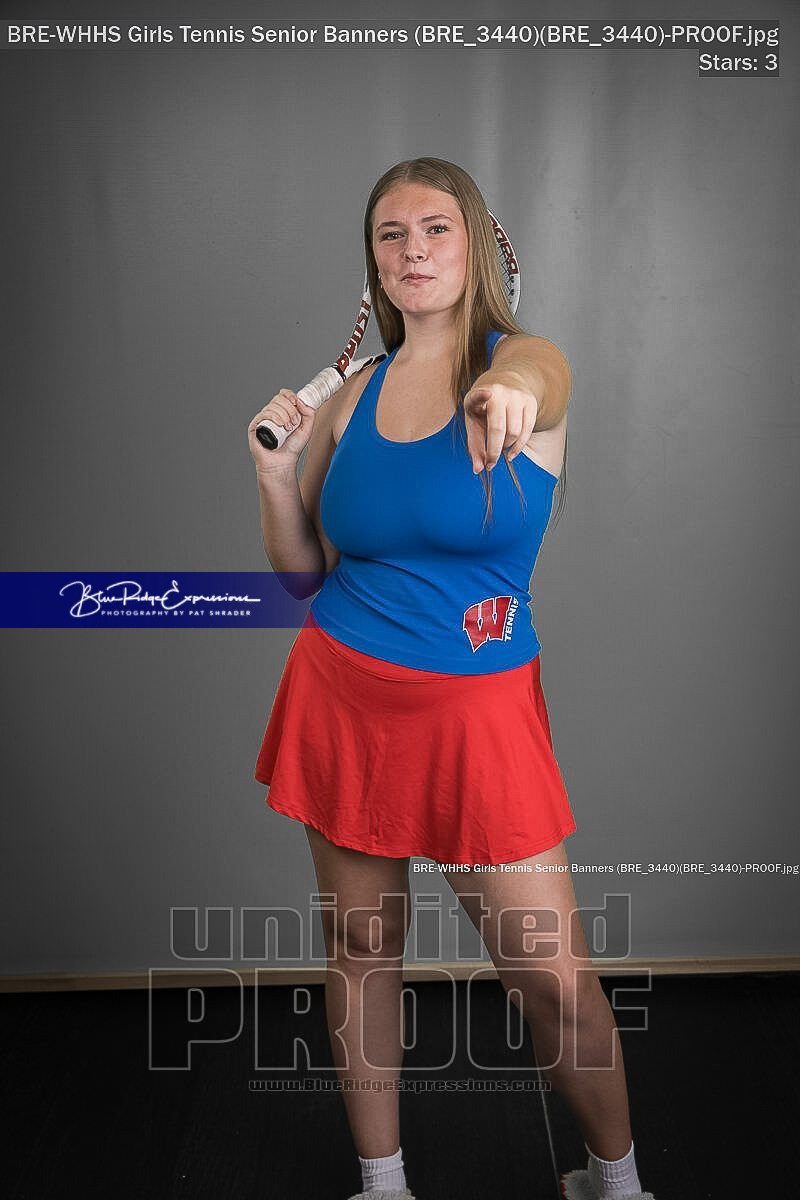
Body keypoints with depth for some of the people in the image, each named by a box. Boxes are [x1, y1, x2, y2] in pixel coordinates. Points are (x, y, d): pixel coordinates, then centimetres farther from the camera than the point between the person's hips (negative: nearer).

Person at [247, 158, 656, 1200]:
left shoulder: (527, 362, -3)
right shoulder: (353, 395, 7)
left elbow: (541, 381, -30)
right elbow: (302, 568, 12)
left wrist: (510, 389, -53)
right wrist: (276, 471, -6)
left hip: (477, 710, -3)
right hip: (342, 694, 4)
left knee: (555, 978, -1)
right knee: (360, 945, 13)